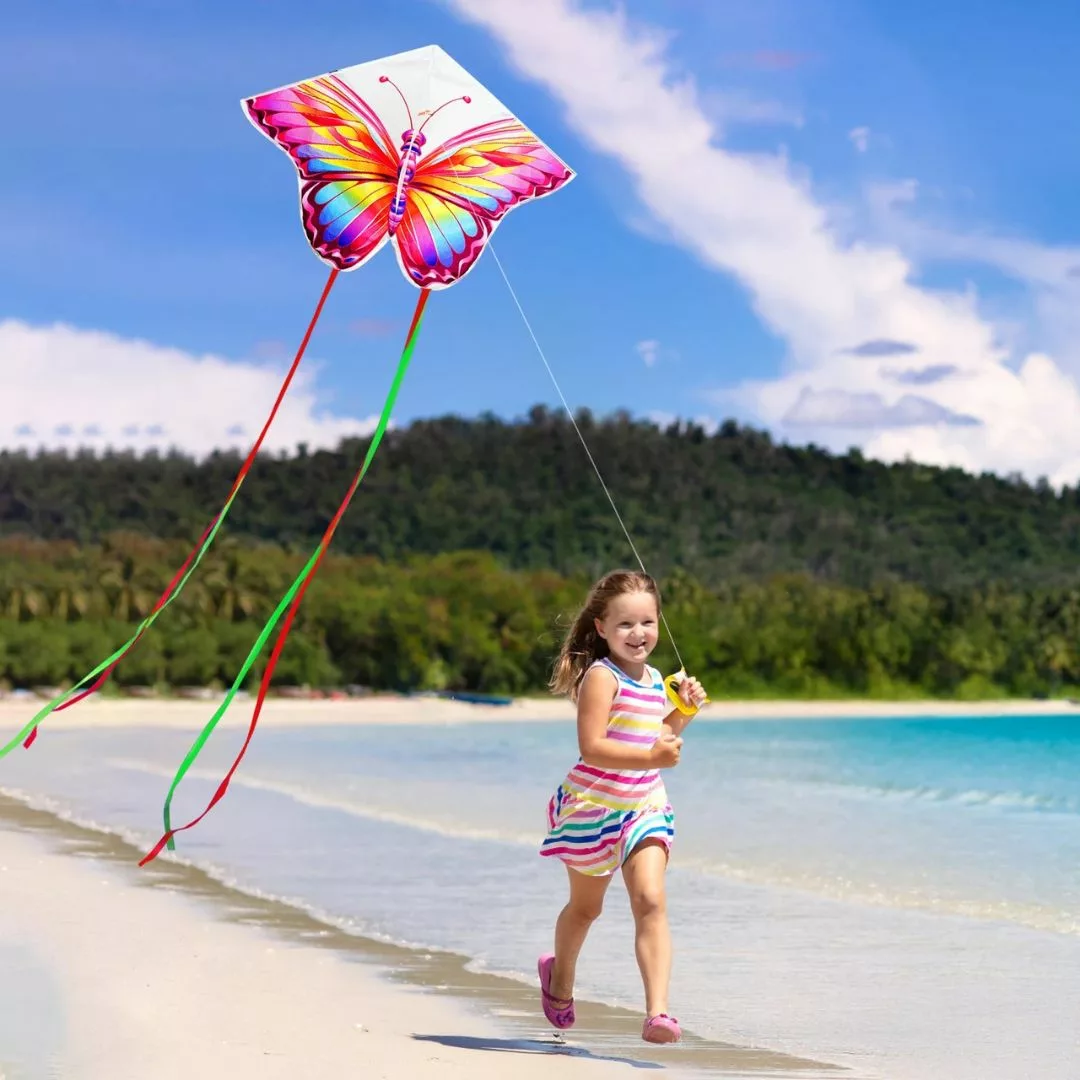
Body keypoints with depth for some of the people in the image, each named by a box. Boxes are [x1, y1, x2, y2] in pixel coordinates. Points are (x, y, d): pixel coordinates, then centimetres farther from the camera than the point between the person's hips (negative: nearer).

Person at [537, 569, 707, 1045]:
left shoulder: (654, 679, 7)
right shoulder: (601, 676, -17)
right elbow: (592, 747, -26)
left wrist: (683, 712, 6)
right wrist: (652, 758, -34)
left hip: (644, 807, 4)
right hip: (593, 807, -4)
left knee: (650, 900, -16)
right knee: (585, 907, 17)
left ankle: (657, 1010, -23)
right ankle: (560, 978, 46)